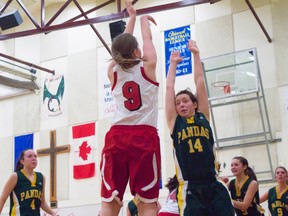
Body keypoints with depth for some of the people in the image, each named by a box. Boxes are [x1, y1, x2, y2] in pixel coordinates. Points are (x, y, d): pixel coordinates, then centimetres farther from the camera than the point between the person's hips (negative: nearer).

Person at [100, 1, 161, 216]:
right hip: (144, 137, -3)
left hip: (117, 136, 3)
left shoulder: (113, 72, 10)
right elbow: (148, 40, 21)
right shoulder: (147, 67, 4)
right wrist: (143, 20, 41)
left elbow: (123, 48, 27)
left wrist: (132, 18, 38)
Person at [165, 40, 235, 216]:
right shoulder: (175, 122, 9)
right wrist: (173, 63, 23)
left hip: (214, 187, 2)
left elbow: (200, 82, 13)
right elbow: (170, 87, 12)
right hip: (190, 190, -1)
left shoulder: (203, 117, 12)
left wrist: (196, 53, 17)